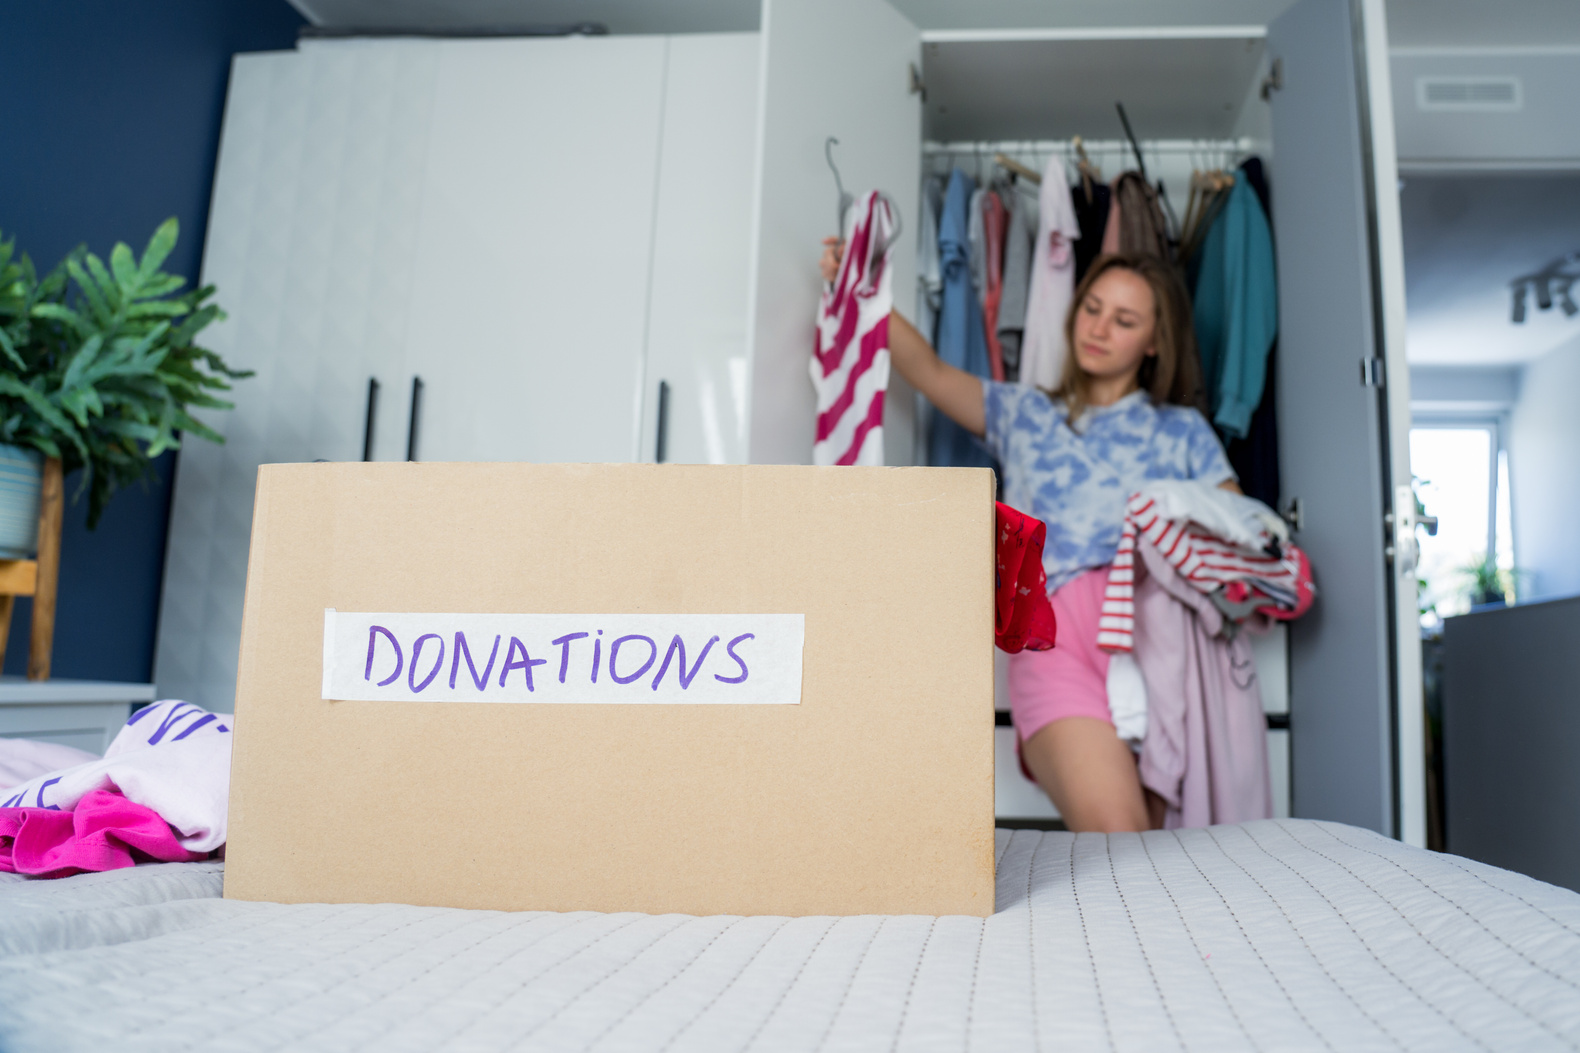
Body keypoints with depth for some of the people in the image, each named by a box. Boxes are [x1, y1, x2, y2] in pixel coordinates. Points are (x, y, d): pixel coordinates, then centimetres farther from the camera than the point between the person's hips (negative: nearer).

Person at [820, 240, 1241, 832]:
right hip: (1051, 634, 0)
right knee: (1111, 837, -23)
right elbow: (929, 372, 16)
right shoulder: (1024, 415, 29)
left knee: (1144, 837, -25)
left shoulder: (1183, 430, 26)